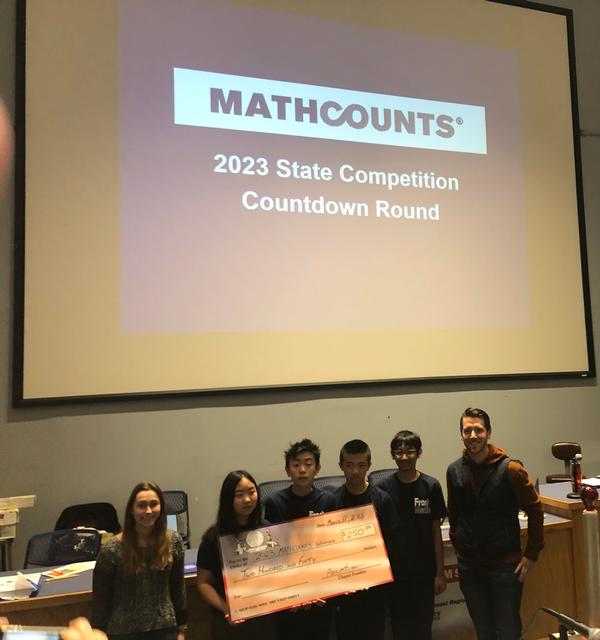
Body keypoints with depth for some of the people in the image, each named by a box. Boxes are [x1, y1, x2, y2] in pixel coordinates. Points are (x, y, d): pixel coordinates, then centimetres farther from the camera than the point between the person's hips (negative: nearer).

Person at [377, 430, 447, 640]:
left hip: (424, 571, 0)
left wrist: (440, 572, -1)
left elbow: (436, 531, -2)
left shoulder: (431, 486, -6)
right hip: (394, 571, 0)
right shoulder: (384, 488, -6)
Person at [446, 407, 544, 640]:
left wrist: (532, 554, -7)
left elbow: (534, 510, -7)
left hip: (505, 565, -3)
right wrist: (457, 545, 9)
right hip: (468, 566, 3)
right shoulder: (454, 470, -2)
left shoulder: (510, 469, -13)